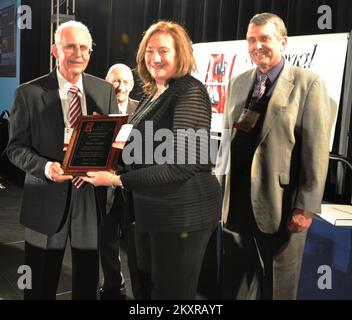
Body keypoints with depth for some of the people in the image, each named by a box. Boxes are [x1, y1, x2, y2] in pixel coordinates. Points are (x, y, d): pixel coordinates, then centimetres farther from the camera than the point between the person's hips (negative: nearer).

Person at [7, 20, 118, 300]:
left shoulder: (105, 91, 3)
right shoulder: (29, 93, -4)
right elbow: (16, 147, -3)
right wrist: (45, 167, -22)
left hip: (92, 197, 2)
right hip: (47, 202, -2)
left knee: (88, 283, 17)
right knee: (40, 287, 13)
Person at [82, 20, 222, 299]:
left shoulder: (191, 92, -15)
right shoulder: (153, 95, 12)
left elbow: (182, 164, -24)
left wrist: (117, 180, -23)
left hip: (183, 212, -8)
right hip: (151, 209, 9)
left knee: (172, 291, 5)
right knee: (148, 286, 21)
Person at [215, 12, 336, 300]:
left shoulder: (308, 84, -7)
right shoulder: (238, 83, 9)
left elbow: (316, 151, -11)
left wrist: (306, 207, -14)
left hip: (280, 205, -4)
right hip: (236, 201, 5)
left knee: (278, 287, 14)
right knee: (235, 284, 17)